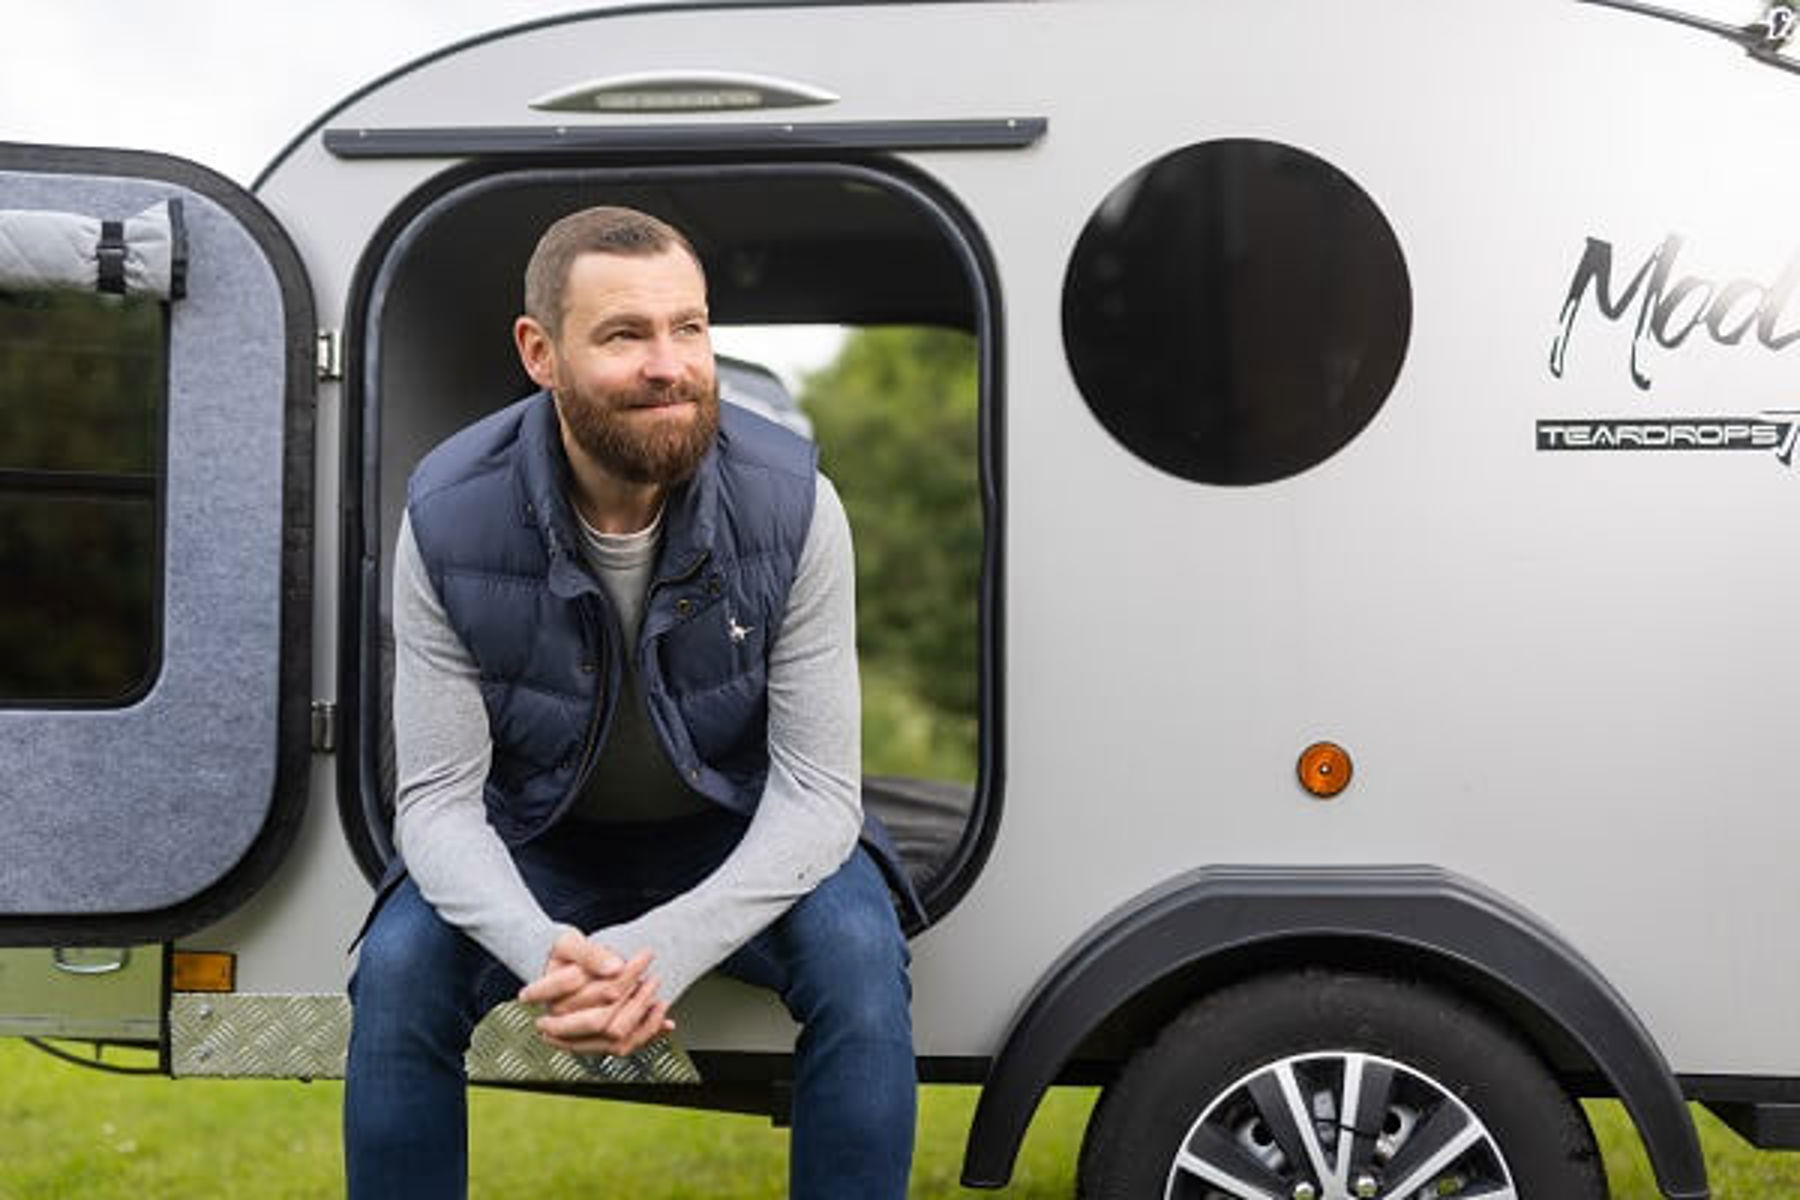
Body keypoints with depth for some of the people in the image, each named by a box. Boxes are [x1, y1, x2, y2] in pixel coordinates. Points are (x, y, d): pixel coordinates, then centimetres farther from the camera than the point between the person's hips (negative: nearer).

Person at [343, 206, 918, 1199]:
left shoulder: (792, 503, -23)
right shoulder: (448, 518, -21)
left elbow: (817, 789, -22)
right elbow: (439, 797, -18)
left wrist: (663, 952, -38)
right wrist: (543, 951, -40)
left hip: (742, 836, 0)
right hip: (533, 838, 1)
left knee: (860, 957, -29)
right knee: (397, 968, -25)